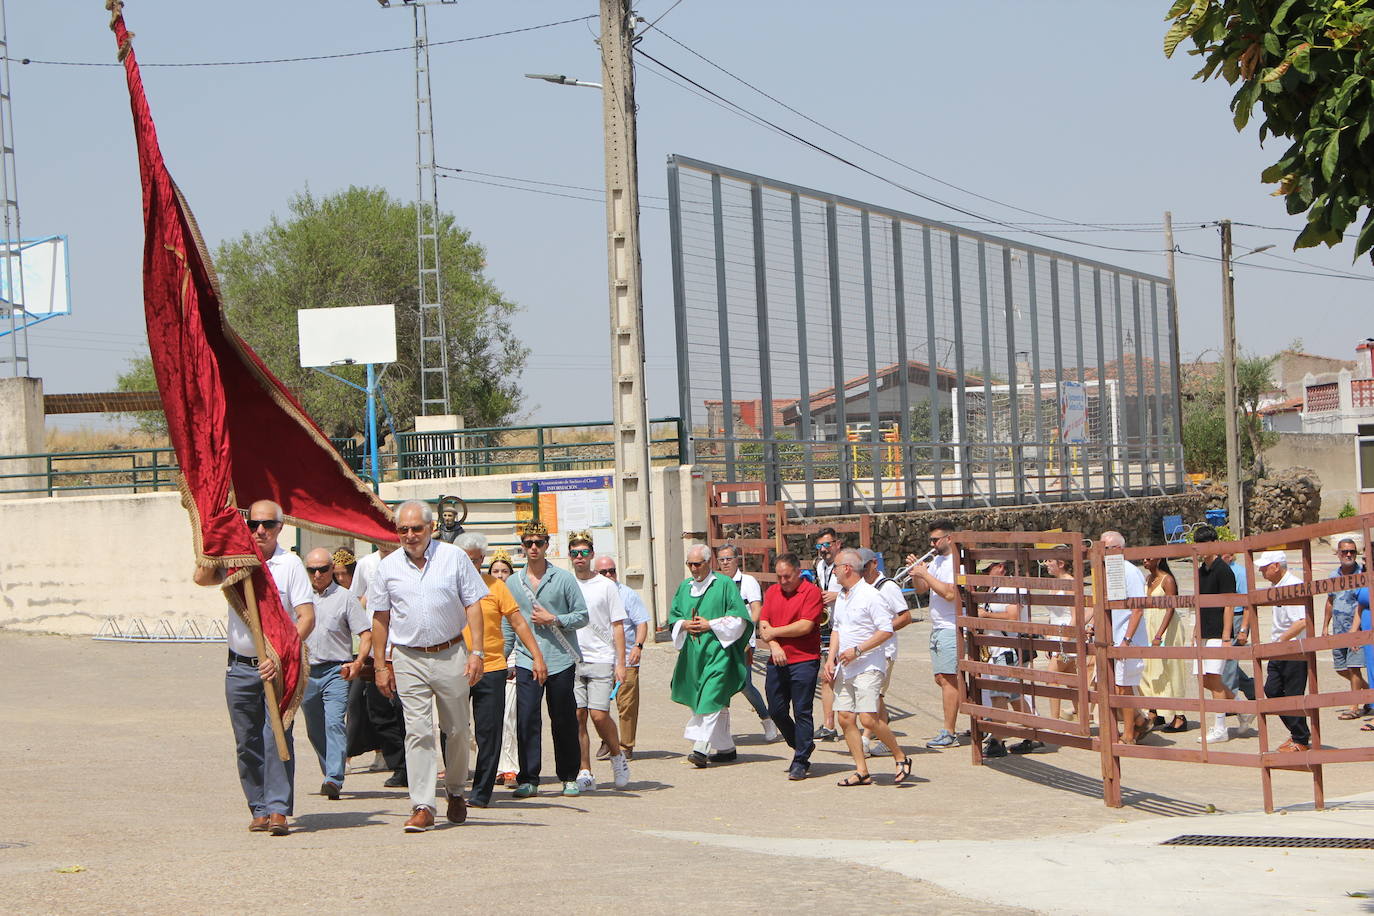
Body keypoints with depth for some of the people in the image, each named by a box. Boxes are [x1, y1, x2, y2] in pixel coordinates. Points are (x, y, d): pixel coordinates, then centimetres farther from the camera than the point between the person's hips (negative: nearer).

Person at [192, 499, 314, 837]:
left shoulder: (290, 564, -1)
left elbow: (307, 618, -6)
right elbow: (202, 577, -10)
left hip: (277, 668, -3)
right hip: (241, 667, 3)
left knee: (277, 737, -11)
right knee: (247, 743, 5)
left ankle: (278, 810, -13)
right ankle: (259, 809, 12)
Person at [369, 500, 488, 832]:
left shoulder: (454, 558, 1)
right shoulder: (388, 567, 5)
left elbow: (473, 605, 2)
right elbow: (380, 618, 11)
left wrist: (476, 652, -6)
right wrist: (380, 665, 6)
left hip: (451, 655, 0)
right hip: (408, 659, 0)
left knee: (457, 729, 9)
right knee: (417, 731, -7)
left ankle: (455, 791, 30)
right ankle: (422, 807, -10)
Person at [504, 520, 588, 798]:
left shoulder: (563, 579, 3)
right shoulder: (513, 582, 11)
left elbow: (582, 616, 2)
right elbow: (508, 626, 15)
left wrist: (553, 620, -10)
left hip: (561, 660, -1)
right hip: (527, 661, 1)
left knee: (564, 721, 4)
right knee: (527, 720, -8)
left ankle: (569, 778, 14)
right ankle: (528, 779, -5)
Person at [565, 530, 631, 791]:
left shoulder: (606, 586, 4)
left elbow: (618, 626, 4)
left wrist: (620, 663, -3)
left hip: (600, 659, -3)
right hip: (572, 661, 3)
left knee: (599, 715, -12)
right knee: (578, 716, -2)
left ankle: (617, 756, 12)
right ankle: (584, 772, 3)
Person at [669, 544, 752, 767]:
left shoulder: (724, 584, -3)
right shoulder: (685, 586, 14)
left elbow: (738, 618, -6)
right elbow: (673, 616, 17)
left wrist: (711, 625, -13)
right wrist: (684, 625, -4)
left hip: (718, 651, -6)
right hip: (693, 653, 6)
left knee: (711, 700, -14)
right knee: (717, 703, 11)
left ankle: (701, 749, -21)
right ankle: (726, 747, 19)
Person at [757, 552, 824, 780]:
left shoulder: (811, 592, -5)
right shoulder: (772, 593, 14)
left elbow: (805, 626, -14)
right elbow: (763, 625, 7)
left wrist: (774, 632, -5)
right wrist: (774, 646, -11)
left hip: (804, 661, -6)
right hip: (776, 663, 6)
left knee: (802, 712, -4)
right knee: (776, 711, 8)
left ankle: (800, 761, 2)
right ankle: (802, 746, 28)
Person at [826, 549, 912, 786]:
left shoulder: (871, 596, -11)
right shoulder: (841, 597, 16)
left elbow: (886, 631, -16)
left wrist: (857, 650, -19)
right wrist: (831, 658, 10)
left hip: (868, 667, -8)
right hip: (844, 668, 8)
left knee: (868, 718, -16)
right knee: (845, 718, 1)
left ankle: (901, 758, 1)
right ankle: (861, 771, 5)